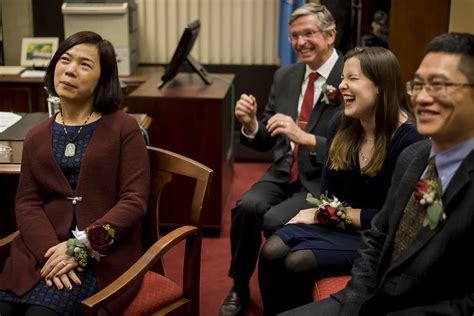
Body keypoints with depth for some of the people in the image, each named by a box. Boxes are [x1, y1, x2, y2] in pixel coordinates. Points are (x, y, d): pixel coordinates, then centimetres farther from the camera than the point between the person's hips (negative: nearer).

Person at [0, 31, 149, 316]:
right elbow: (27, 204, 5)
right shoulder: (36, 137, 16)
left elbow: (135, 201, -5)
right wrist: (50, 251, -15)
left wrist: (81, 247, -16)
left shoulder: (124, 128, 3)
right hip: (42, 250, 4)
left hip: (103, 253, -3)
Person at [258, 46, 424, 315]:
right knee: (271, 252, -19)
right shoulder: (341, 126, 4)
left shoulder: (408, 140, -17)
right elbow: (329, 193, 10)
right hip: (336, 224, 6)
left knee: (297, 262, -25)